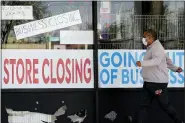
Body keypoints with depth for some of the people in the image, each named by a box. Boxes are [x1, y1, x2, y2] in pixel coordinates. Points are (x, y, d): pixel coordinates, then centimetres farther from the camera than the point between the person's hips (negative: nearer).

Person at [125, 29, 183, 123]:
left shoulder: (156, 47, -14)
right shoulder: (151, 48, 16)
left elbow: (157, 60, -32)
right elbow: (167, 59, 23)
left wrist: (143, 63, -42)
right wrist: (174, 68, 30)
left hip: (158, 83, -10)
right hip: (149, 82, 10)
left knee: (165, 105, 3)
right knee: (144, 104, 4)